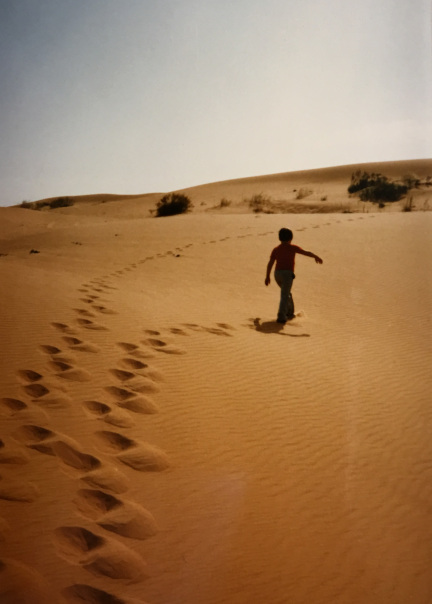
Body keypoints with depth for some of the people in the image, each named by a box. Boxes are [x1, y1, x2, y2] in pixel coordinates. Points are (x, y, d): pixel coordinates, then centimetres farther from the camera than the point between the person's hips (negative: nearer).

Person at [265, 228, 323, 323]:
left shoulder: (276, 249, 13)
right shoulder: (292, 248, 3)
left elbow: (270, 263, 8)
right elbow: (306, 253, 6)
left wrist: (267, 276, 13)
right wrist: (316, 257, 21)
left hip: (277, 273, 5)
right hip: (287, 274, -5)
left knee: (286, 293, 25)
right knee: (285, 296, -8)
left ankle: (290, 313, 33)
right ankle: (281, 317, -20)